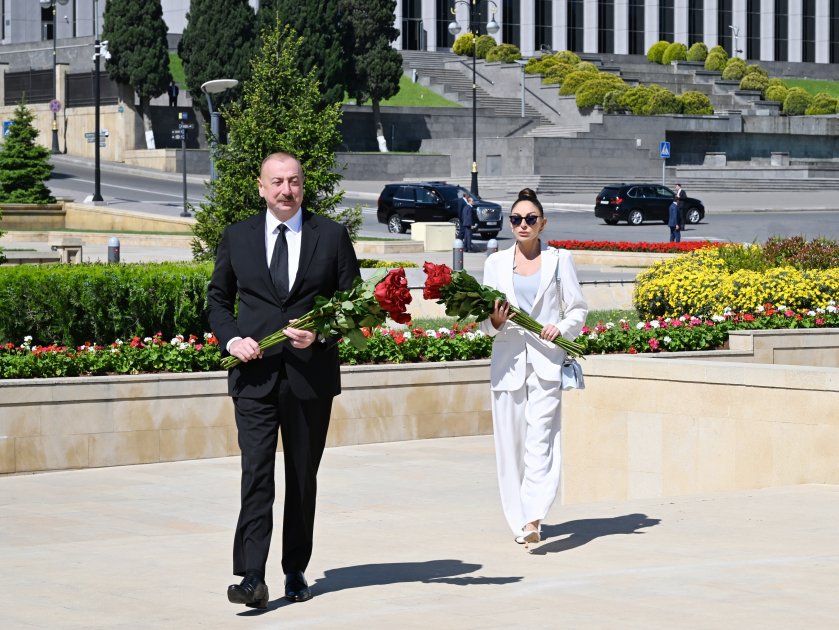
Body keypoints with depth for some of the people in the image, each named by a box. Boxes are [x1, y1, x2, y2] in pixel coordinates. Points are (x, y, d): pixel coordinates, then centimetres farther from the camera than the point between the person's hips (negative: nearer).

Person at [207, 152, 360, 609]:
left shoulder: (331, 236, 4)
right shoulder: (237, 236, 7)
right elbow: (218, 297, 15)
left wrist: (320, 335, -13)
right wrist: (231, 339, -4)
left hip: (311, 375, 1)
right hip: (255, 374, -1)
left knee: (303, 478, 10)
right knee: (256, 473, -12)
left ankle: (296, 571, 21)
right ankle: (252, 577, -17)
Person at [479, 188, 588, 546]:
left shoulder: (559, 260, 8)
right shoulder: (496, 263, 12)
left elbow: (578, 309, 10)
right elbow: (485, 320, 13)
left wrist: (562, 328, -9)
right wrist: (495, 321, -10)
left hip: (547, 360, -2)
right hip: (508, 360, 2)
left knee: (540, 438, -15)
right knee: (511, 441, 1)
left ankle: (533, 517, -25)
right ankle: (518, 521, 10)